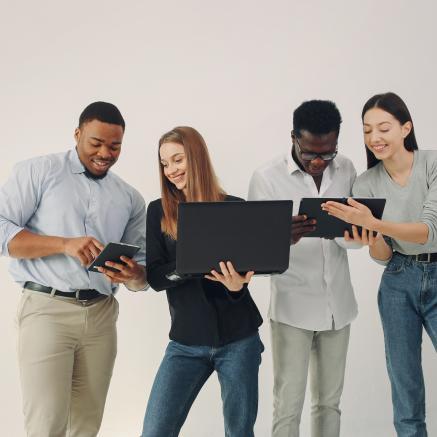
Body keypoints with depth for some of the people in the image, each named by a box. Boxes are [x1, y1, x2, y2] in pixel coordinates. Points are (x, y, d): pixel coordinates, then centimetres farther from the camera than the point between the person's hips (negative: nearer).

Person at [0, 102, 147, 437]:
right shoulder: (38, 172, 1)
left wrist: (132, 275, -11)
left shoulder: (130, 198, 14)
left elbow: (143, 269, 14)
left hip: (101, 314, 4)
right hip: (48, 309, -4)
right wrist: (64, 244, -19)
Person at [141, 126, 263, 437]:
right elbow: (155, 277, -6)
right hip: (187, 341, 1)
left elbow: (245, 269, -4)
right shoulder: (158, 212, 2)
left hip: (238, 337, -1)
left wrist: (236, 285, -28)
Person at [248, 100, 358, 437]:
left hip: (338, 305, 4)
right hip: (293, 307, -4)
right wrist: (284, 238, -34)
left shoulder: (346, 170, 3)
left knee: (330, 401, 13)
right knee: (288, 406, -1)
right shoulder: (267, 178, -10)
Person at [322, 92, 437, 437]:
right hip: (398, 282, 2)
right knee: (404, 382, 8)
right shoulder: (366, 184, -5)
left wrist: (374, 223, -38)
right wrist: (370, 241, -29)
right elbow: (382, 255, -5)